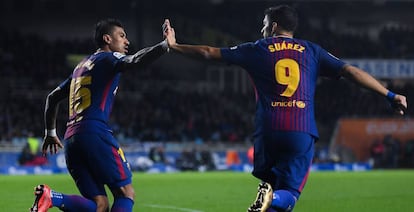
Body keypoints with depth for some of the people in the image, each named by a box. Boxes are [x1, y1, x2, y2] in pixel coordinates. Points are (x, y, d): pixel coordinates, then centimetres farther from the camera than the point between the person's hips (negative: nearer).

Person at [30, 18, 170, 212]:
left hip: (71, 139, 8)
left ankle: (50, 196, -20)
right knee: (126, 193, -6)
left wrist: (50, 133, 42)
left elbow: (52, 97, 35)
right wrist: (166, 45, -20)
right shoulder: (108, 58, 5)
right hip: (95, 132, -8)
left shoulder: (81, 66, 29)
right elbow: (136, 61, -18)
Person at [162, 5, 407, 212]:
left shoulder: (257, 50, 12)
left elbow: (209, 52, 14)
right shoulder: (311, 51, 13)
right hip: (302, 132, 0)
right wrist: (390, 95, 7)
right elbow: (350, 71, 6)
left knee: (268, 179, 23)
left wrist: (174, 45, 28)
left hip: (268, 130, 0)